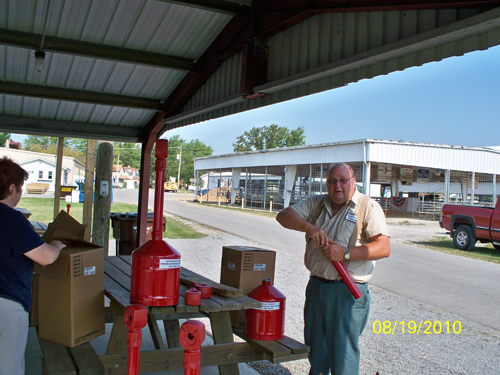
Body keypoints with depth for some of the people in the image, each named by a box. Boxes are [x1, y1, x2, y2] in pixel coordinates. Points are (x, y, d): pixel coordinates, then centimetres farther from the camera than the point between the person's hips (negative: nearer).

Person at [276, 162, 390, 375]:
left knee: (343, 351, 1)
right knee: (315, 347, 17)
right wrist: (309, 228, -18)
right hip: (316, 286, 5)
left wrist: (345, 253, -23)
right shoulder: (317, 204, 10)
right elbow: (284, 216, 0)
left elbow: (384, 248, -14)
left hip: (347, 292, -5)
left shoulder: (368, 207, -5)